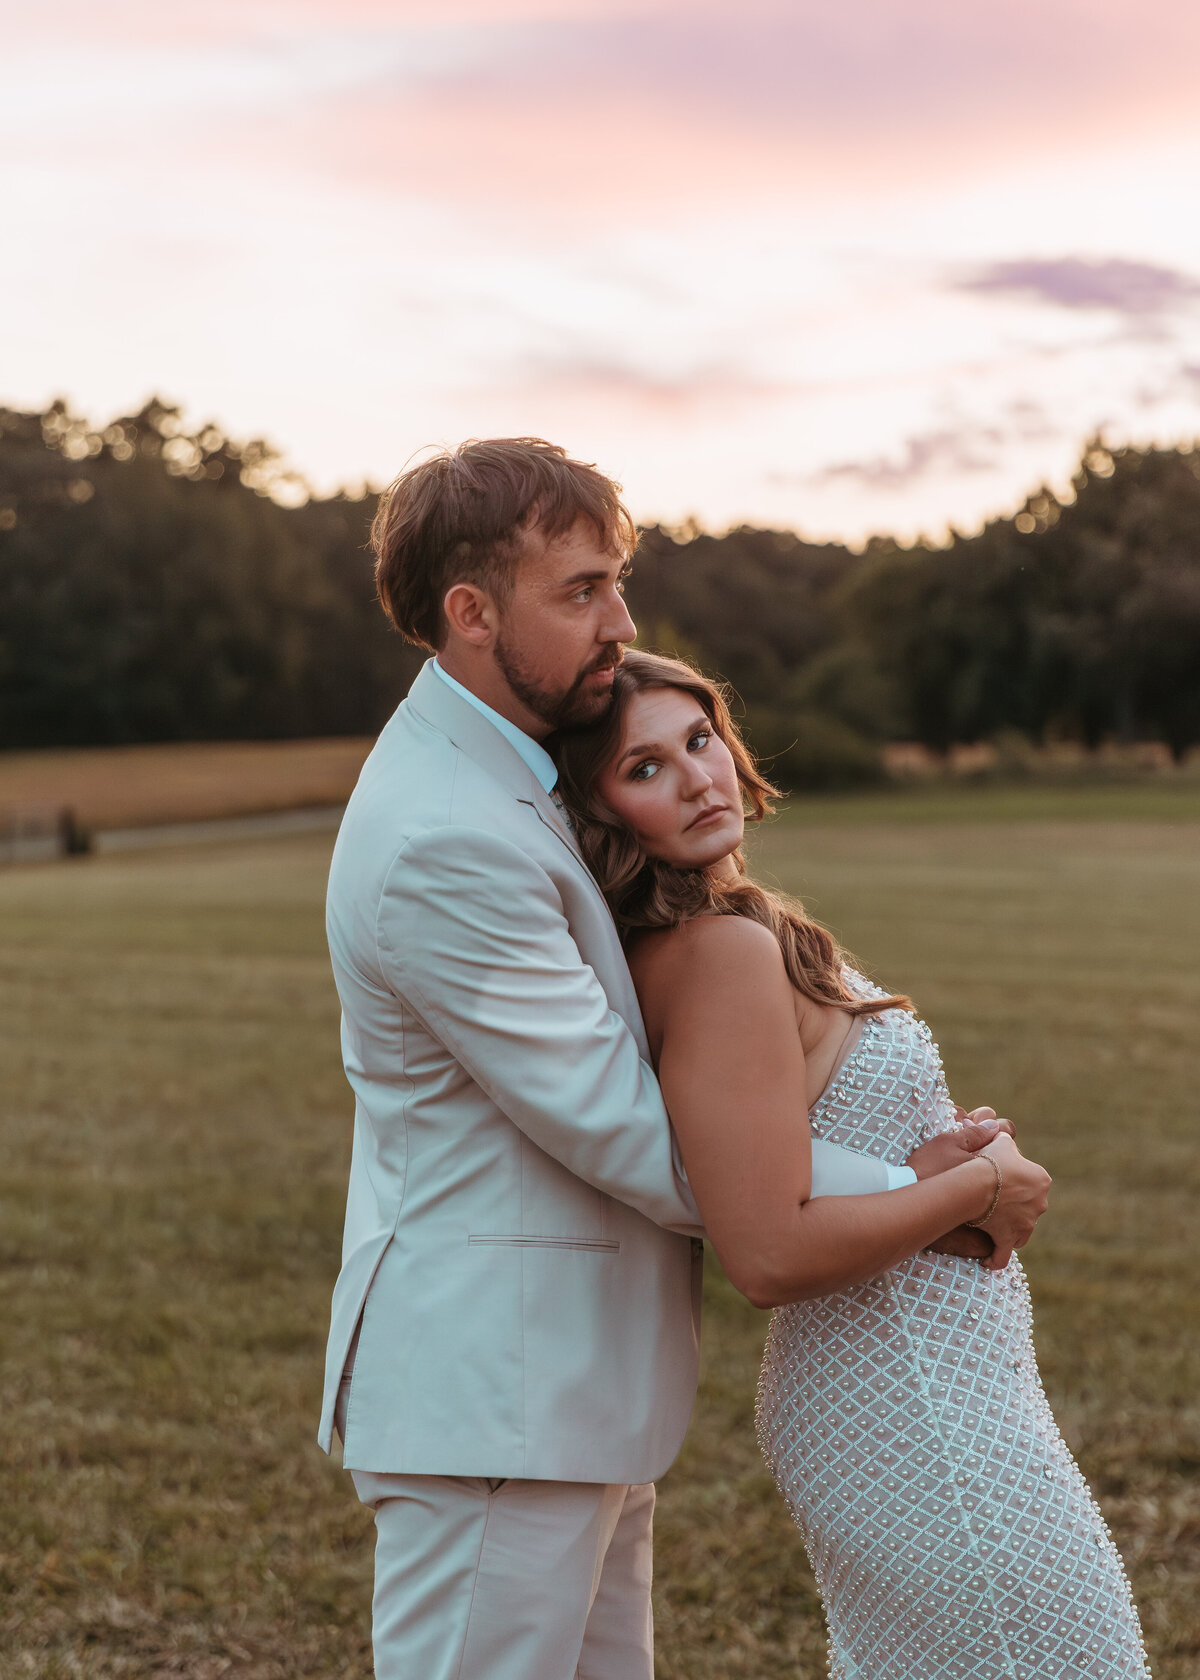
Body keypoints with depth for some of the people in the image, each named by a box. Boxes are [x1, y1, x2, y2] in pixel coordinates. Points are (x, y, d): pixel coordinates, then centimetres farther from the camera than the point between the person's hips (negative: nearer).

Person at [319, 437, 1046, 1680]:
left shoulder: (480, 764, 10)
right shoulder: (443, 843, -23)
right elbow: (631, 1138, -21)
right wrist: (927, 1190, -12)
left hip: (571, 1389, 10)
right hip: (489, 1403, -10)